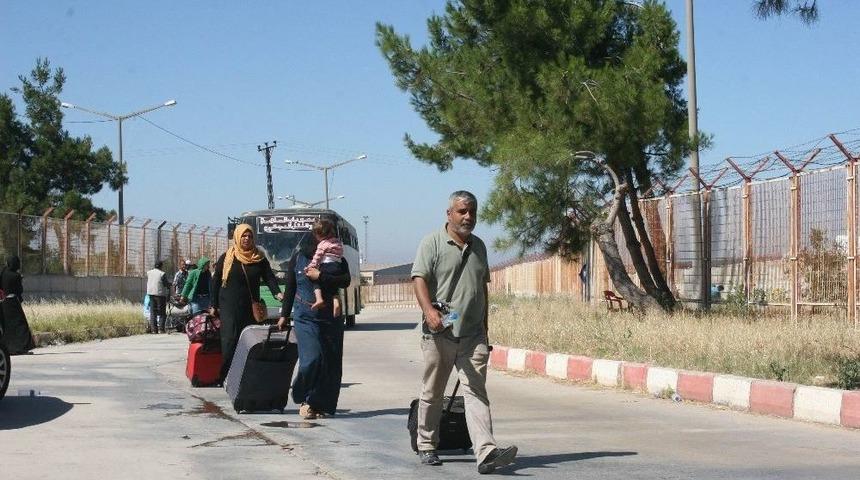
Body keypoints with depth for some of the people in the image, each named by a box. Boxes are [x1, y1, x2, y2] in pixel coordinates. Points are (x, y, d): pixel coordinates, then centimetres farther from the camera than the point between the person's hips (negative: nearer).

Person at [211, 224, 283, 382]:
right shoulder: (226, 258, 2)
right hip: (229, 308, -3)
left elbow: (269, 277, 2)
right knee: (230, 341, -11)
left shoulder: (259, 259, 9)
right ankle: (226, 376, -10)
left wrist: (277, 293, -18)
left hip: (251, 309, 3)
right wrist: (214, 306, 3)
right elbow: (215, 282, 6)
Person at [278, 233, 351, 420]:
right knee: (312, 359, -15)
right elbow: (289, 289, 12)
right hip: (305, 318, -2)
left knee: (331, 363, 0)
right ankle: (304, 399, 5)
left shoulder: (338, 259, 5)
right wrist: (284, 315, 13)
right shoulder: (298, 259, 5)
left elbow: (345, 281, -11)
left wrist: (320, 276, -18)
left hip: (331, 318, 2)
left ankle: (323, 405, 11)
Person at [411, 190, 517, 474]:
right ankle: (426, 447, 24)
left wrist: (484, 325, 24)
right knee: (432, 393, 8)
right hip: (439, 334, -4)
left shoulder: (478, 246, 17)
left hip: (473, 335, 4)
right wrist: (429, 311, -27)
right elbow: (419, 279, -10)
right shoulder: (433, 243, -1)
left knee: (476, 392, -8)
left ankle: (486, 453, -19)